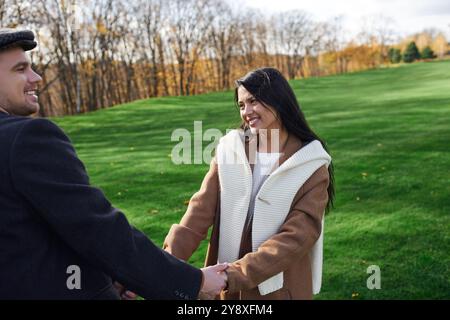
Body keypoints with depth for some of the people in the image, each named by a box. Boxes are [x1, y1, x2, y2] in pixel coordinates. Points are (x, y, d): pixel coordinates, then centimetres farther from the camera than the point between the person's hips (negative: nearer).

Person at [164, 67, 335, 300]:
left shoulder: (310, 164, -10)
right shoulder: (230, 148, -2)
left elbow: (297, 236, -17)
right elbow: (201, 210, -8)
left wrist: (233, 275, -26)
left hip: (281, 288, -2)